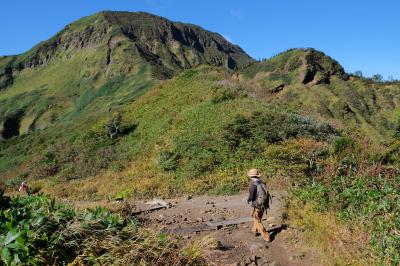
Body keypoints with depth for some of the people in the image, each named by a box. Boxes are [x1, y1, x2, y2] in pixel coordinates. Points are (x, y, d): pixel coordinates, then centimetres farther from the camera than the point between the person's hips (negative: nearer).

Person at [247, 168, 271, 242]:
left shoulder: (253, 184, -17)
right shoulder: (262, 182, 4)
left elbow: (251, 196, -21)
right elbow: (267, 194, 7)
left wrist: (248, 200, 1)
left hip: (257, 205, -7)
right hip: (264, 204, 7)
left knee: (257, 221, 6)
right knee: (257, 218, 27)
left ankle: (266, 236, 3)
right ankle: (254, 230, 43)